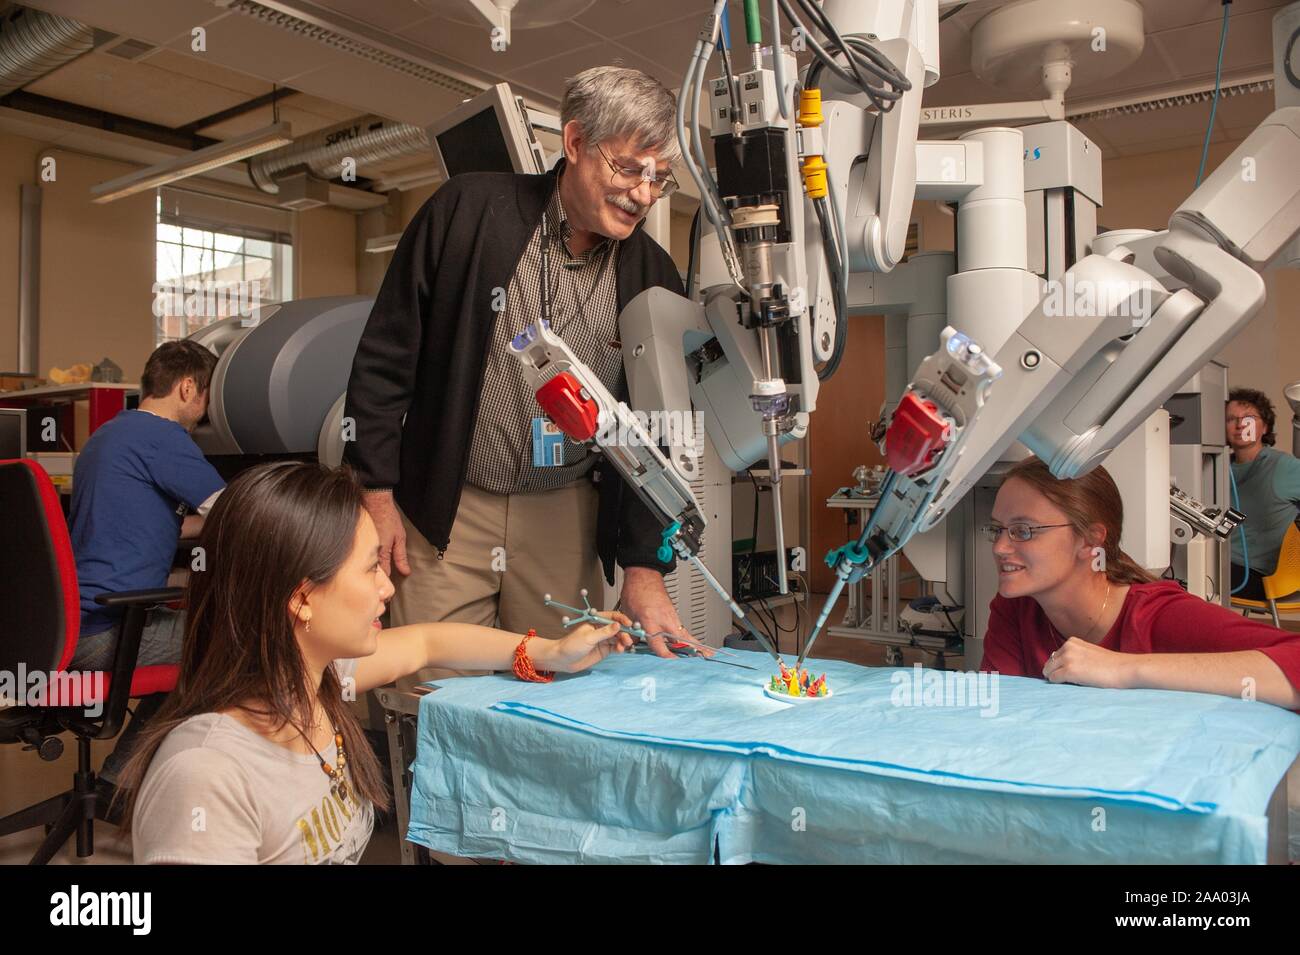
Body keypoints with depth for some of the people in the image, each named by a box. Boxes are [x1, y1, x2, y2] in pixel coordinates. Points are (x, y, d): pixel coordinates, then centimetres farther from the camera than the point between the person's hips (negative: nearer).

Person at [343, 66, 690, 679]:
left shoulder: (653, 277, 1)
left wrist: (644, 566, -3)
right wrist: (377, 492, -4)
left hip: (566, 514, 2)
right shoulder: (467, 210, -6)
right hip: (445, 511, -2)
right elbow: (384, 358, -2)